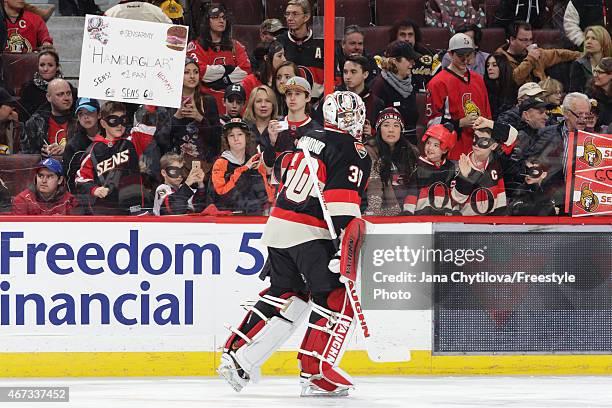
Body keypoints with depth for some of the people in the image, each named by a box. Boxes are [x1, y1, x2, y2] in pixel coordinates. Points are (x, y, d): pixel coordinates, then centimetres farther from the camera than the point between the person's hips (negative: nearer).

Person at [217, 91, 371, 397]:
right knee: (337, 297, -2)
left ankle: (236, 355, 13)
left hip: (278, 223, 8)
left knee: (284, 295, 19)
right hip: (310, 233, -8)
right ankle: (316, 374, -9)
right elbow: (343, 204, -18)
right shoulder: (353, 152, -8)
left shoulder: (309, 140, 16)